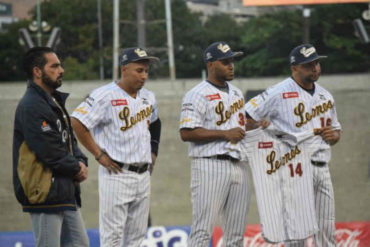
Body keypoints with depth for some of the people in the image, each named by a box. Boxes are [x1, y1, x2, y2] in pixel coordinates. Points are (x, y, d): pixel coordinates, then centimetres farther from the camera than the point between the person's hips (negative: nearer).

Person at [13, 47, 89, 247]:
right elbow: (50, 151, -21)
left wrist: (80, 162, 1)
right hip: (44, 193, -10)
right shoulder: (31, 106, -16)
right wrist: (76, 169, -7)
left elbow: (69, 140, 21)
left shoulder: (55, 101, 17)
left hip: (66, 193, 10)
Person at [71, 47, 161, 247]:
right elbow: (77, 122, -18)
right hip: (116, 174, -7)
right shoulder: (106, 96, -12)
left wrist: (153, 152, 18)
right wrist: (99, 155, -15)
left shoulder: (148, 97, 12)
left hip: (143, 175, 7)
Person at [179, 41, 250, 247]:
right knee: (203, 229, -9)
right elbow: (186, 133, -15)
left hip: (238, 166, 8)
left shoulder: (236, 93, 18)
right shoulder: (197, 95, -7)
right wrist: (225, 134, -18)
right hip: (210, 166, -8)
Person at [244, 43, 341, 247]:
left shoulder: (326, 96, 17)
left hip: (322, 169, 7)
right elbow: (246, 117, -4)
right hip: (295, 169, -7)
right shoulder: (279, 93, -5)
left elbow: (336, 130, 26)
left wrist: (333, 135, 4)